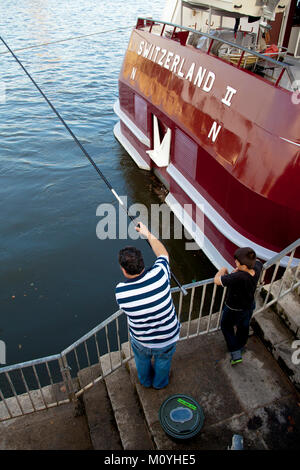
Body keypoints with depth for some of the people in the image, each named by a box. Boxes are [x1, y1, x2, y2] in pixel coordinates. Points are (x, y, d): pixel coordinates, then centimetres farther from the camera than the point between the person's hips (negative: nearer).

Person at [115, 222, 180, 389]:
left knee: (142, 360, 35)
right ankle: (160, 382, 61)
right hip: (168, 338, 0)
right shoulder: (159, 275, -32)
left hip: (141, 341, 0)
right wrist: (148, 234, 1)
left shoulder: (120, 291, -30)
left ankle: (146, 381, 64)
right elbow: (163, 254, -10)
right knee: (163, 361, 33)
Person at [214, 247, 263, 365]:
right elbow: (257, 261, 1)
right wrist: (238, 270, -6)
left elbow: (216, 280, -36)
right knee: (244, 327, 32)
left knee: (226, 327, 24)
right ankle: (241, 346, 59)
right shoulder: (256, 269, -25)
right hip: (249, 306, 6)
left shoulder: (238, 277, -45)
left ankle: (236, 354, 28)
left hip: (233, 310, -6)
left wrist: (222, 270, -15)